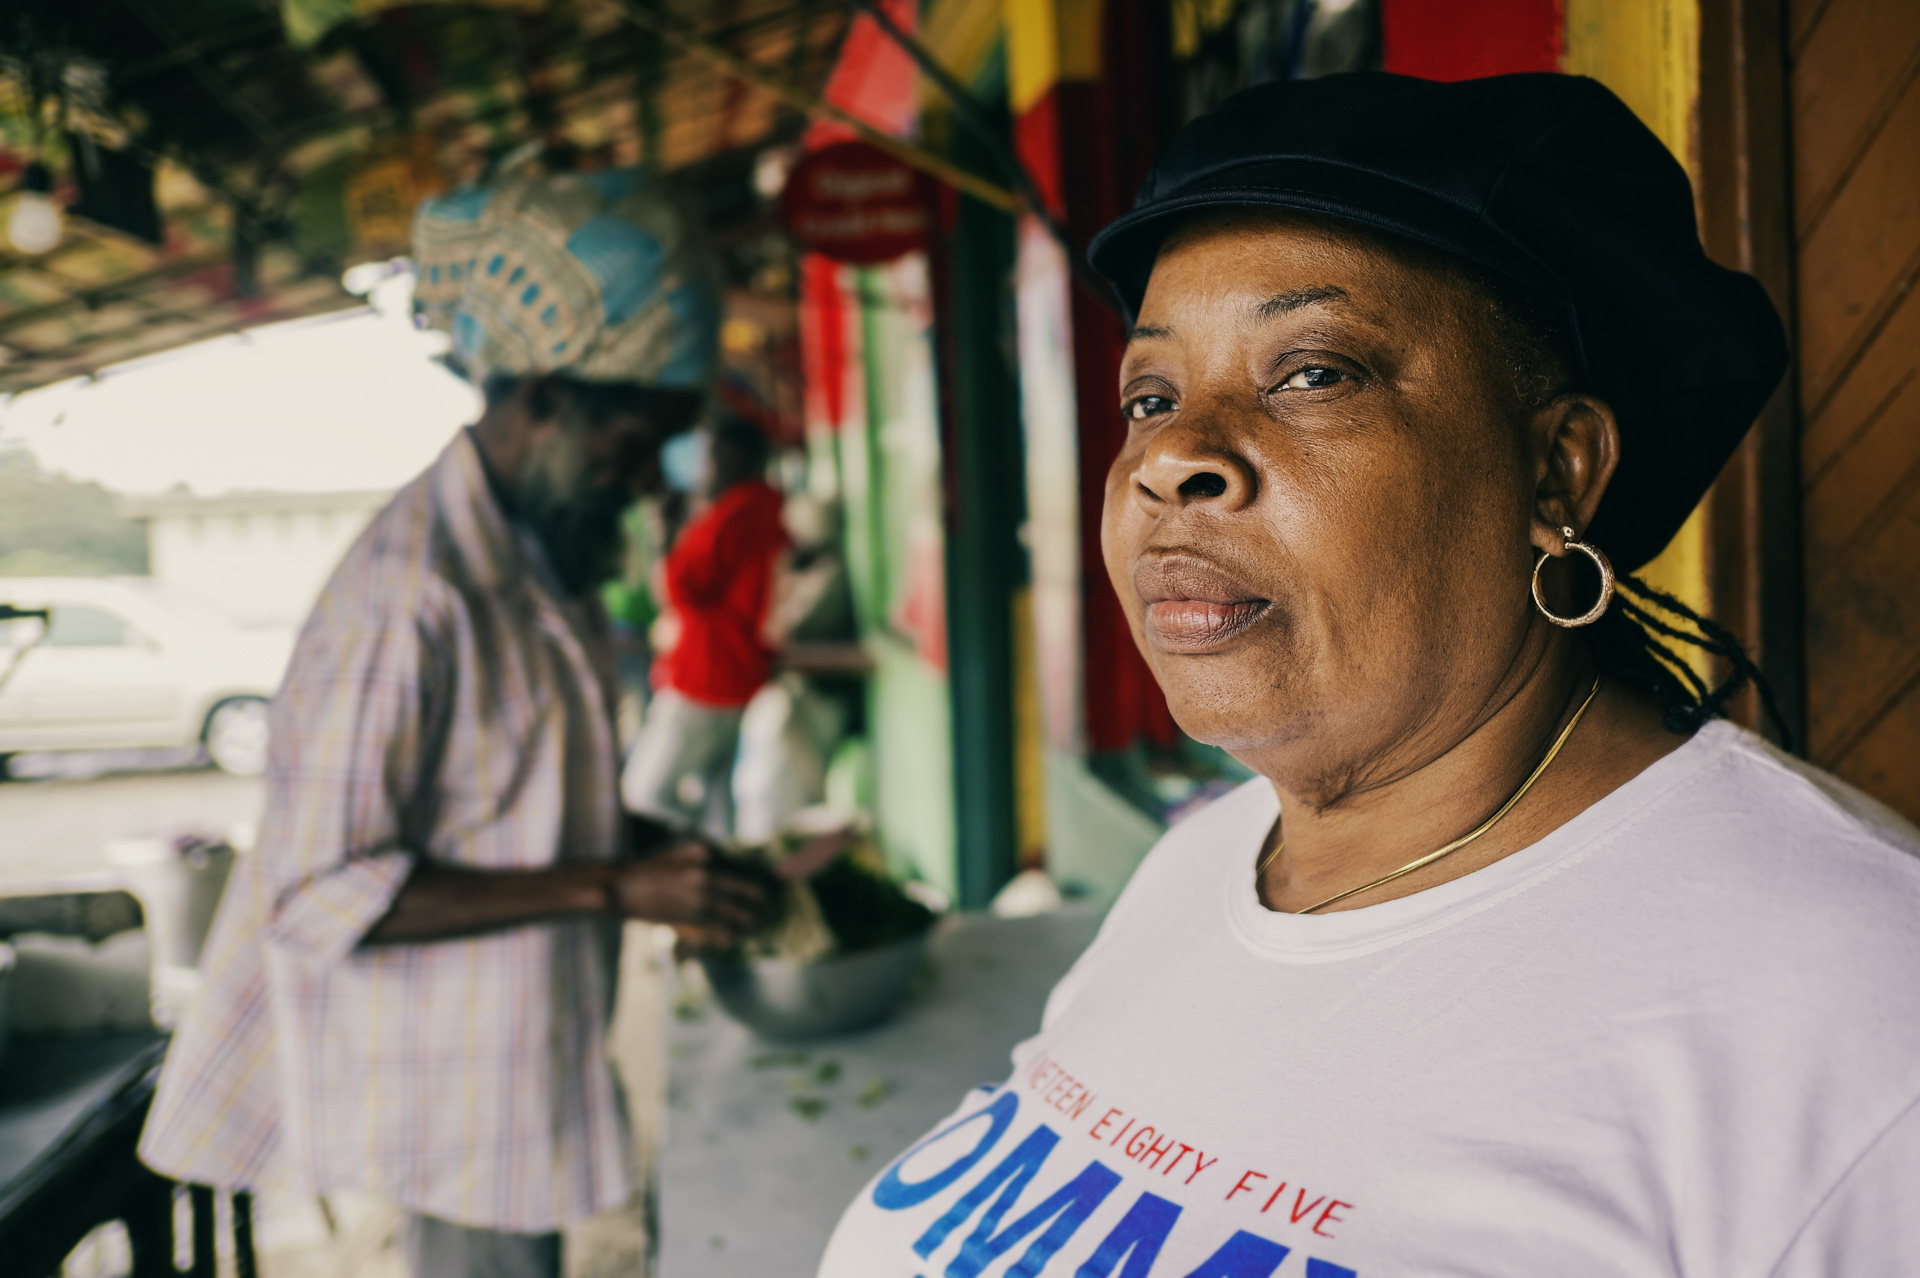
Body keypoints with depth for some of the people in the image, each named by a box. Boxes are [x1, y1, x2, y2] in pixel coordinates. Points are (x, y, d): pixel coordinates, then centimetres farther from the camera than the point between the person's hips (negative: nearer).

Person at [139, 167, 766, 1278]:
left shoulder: (543, 559, 4)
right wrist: (612, 888, -26)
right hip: (453, 1083, -9)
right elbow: (326, 895, -25)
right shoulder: (410, 599, -25)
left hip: (522, 1054, 9)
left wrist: (666, 854, 1)